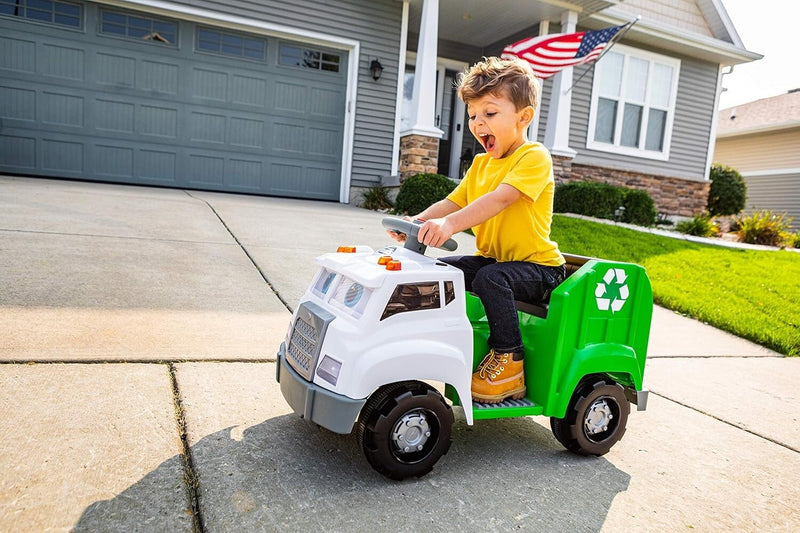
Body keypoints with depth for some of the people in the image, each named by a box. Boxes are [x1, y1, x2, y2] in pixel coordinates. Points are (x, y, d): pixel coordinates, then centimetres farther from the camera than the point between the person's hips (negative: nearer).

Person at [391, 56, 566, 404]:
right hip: (490, 257, 8)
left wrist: (450, 224, -42)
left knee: (491, 278, -34)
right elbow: (453, 202, 7)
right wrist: (417, 221, -12)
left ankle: (509, 360, -17)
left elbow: (500, 198, -30)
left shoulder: (534, 157, -13)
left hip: (537, 265, -7)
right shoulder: (481, 163, 13)